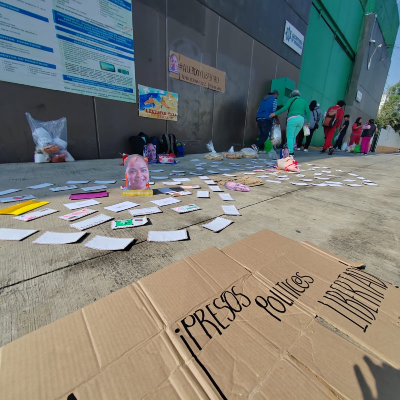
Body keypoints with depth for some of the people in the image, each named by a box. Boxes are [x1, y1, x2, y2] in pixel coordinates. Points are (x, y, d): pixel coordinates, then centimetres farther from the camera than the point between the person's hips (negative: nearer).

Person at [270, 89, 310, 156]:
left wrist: (275, 113, -4)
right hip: (301, 119, 6)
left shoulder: (291, 100, 8)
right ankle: (291, 150, 8)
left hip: (293, 119, -6)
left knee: (290, 136, -8)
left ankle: (291, 152, -18)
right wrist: (308, 121, 16)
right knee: (293, 136, 12)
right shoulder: (303, 101, 22)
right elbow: (308, 111, 13)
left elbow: (284, 108, -7)